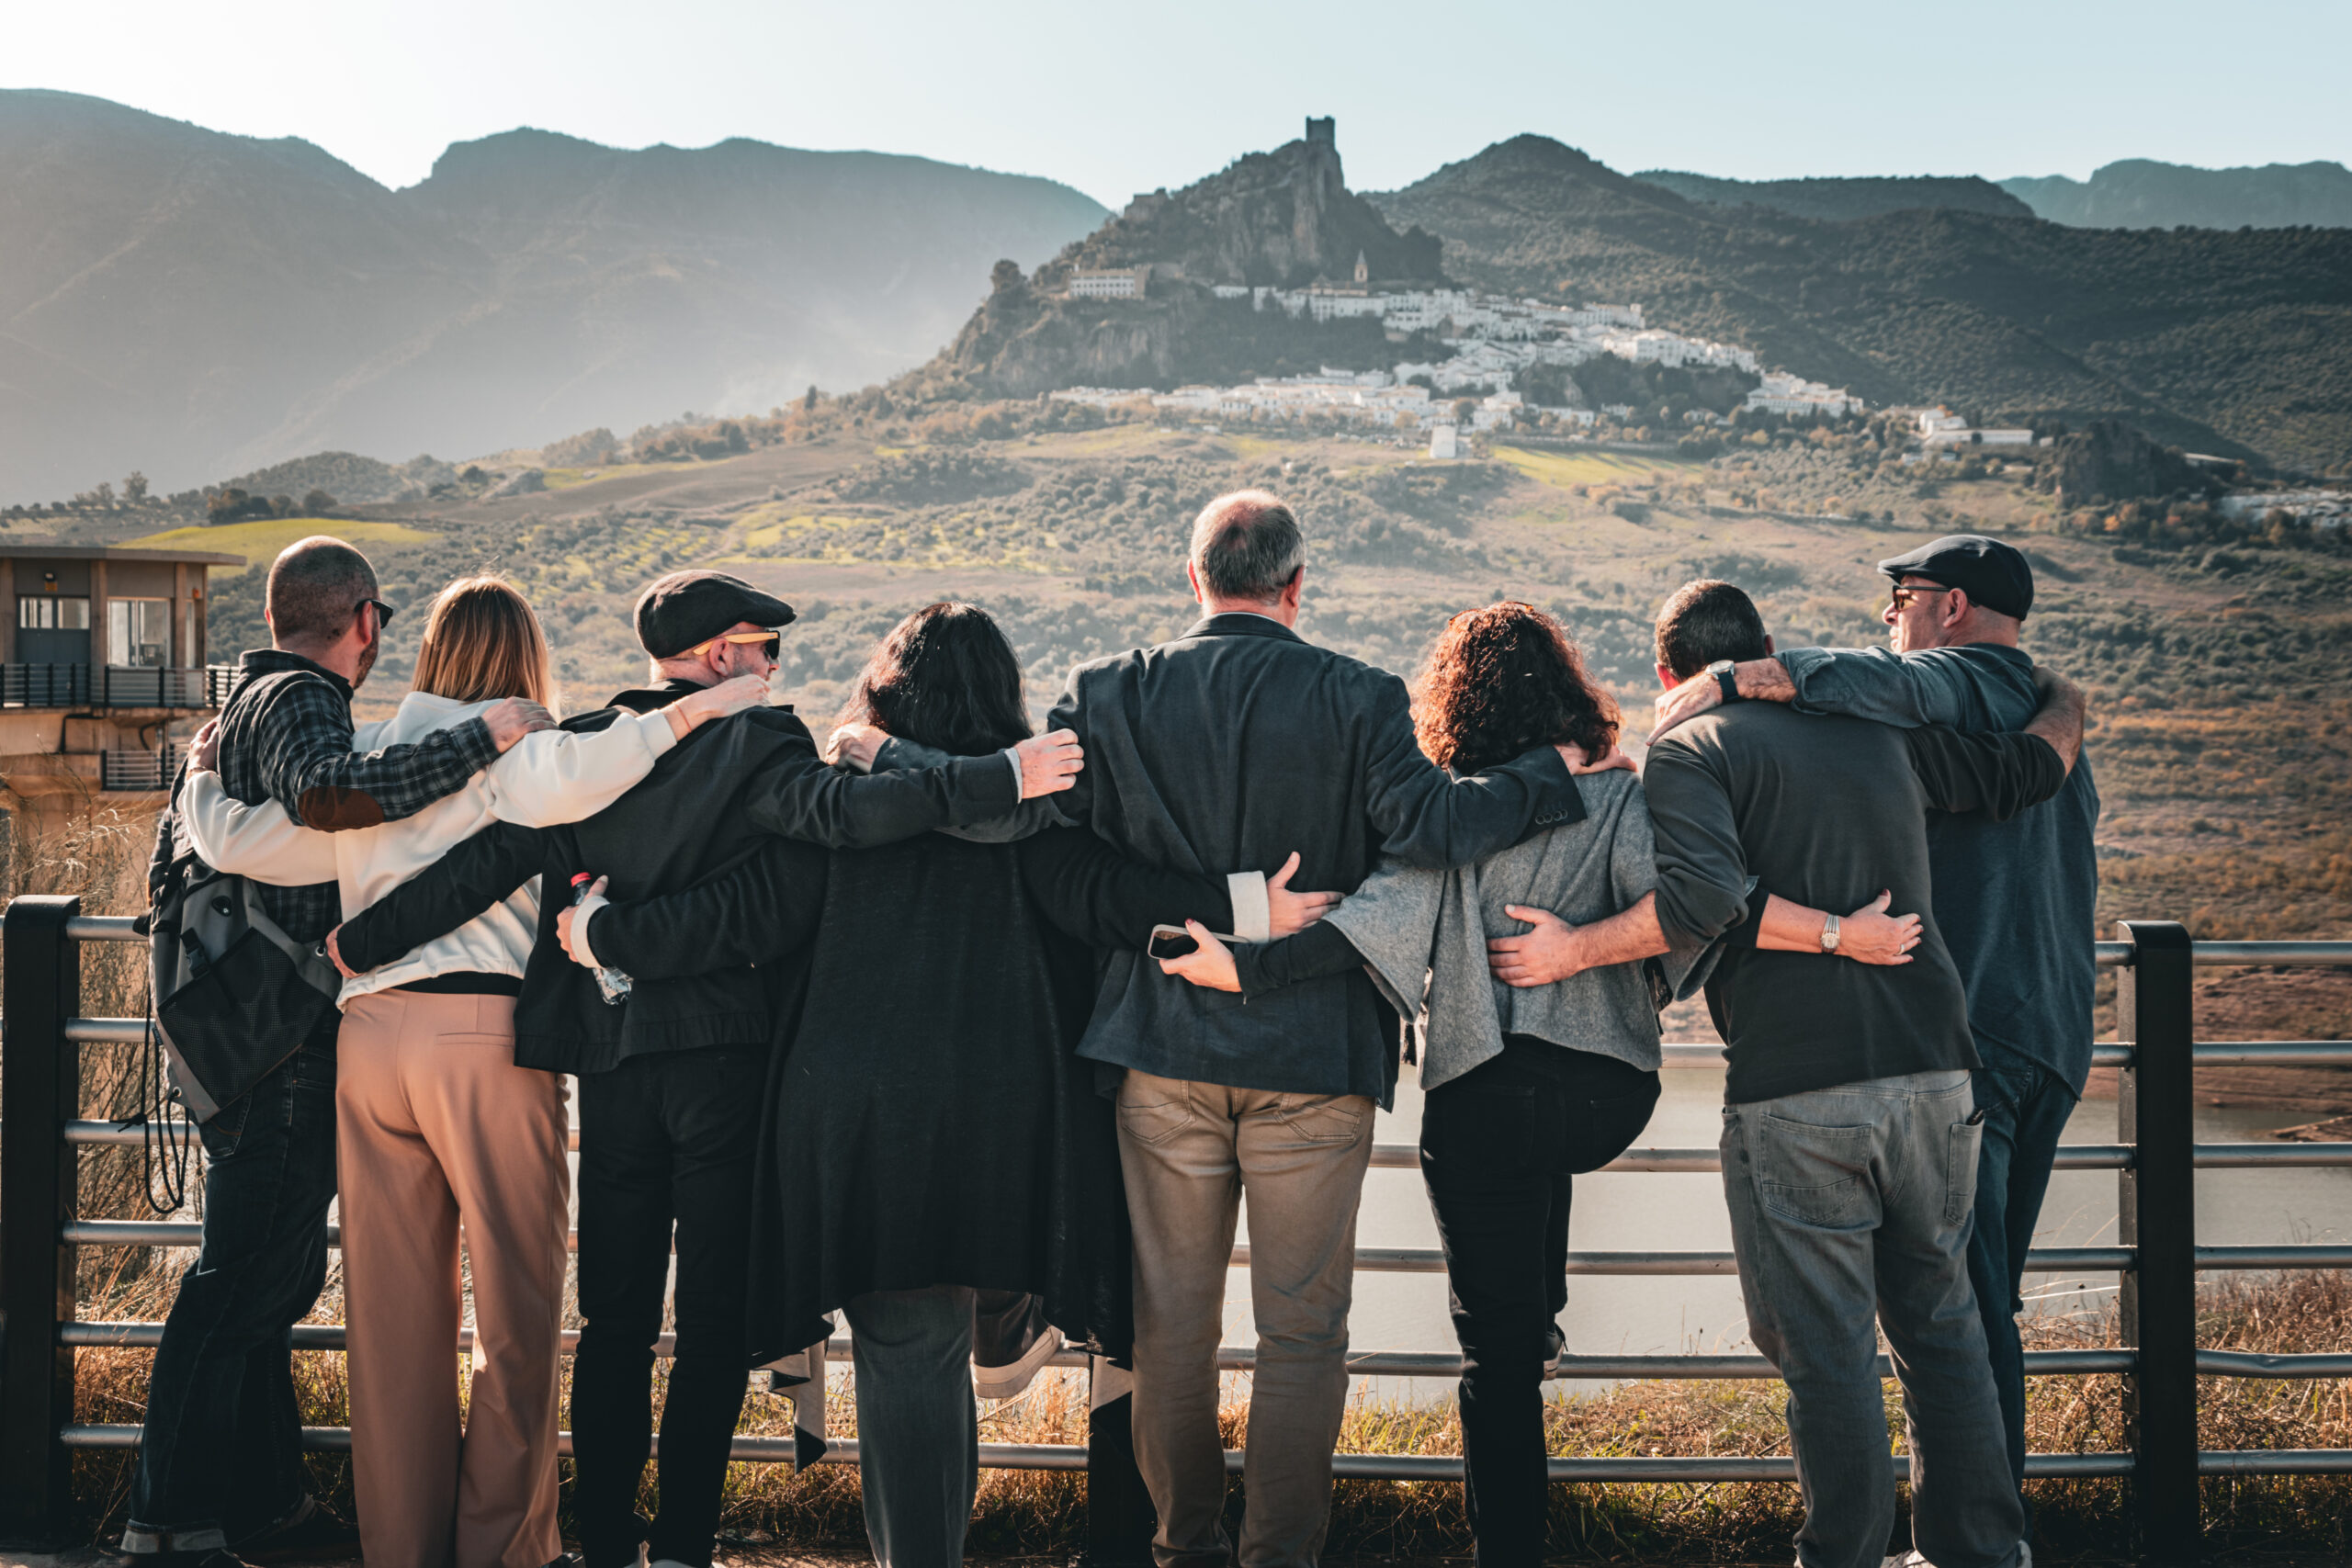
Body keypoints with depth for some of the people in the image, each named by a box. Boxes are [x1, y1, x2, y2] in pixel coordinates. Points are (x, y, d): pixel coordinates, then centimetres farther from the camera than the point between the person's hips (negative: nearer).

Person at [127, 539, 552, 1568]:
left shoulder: (240, 708, 20)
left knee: (271, 1277, 15)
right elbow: (330, 797, -35)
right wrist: (486, 734, -32)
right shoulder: (299, 702, -12)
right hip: (284, 1048, -10)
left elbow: (170, 865, 25)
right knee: (246, 1280, -7)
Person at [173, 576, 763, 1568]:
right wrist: (685, 713, -19)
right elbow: (562, 781, -24)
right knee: (517, 1301, 6)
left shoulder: (360, 757, 13)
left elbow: (237, 841, 14)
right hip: (485, 1030, -5)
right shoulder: (510, 746, -1)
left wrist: (202, 773, 34)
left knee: (393, 1302, 10)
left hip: (369, 1031, 5)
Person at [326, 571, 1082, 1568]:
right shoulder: (754, 742, -8)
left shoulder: (580, 748, 5)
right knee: (716, 1314, 4)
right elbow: (840, 812, -25)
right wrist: (999, 778, -27)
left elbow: (491, 861, 0)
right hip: (728, 1049, -4)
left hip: (611, 1057, 4)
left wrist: (365, 942, 9)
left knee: (615, 1317, 12)